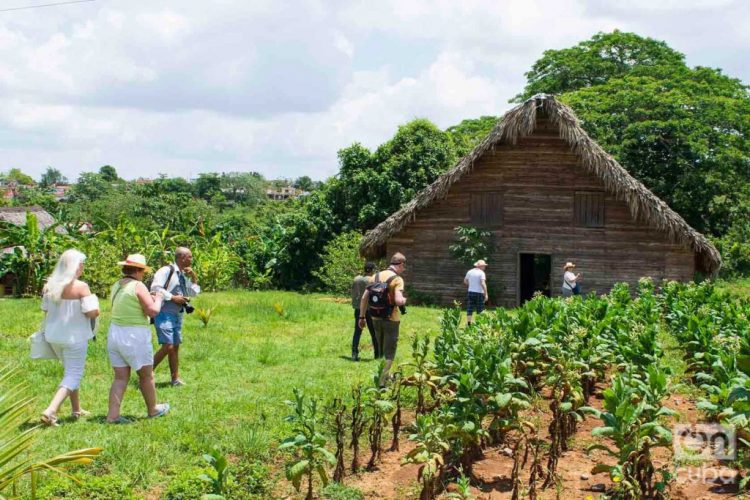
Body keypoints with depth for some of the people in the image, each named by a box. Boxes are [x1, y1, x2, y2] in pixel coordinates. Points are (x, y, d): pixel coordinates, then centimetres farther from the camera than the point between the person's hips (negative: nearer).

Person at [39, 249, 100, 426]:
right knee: (73, 375, 0)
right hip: (74, 337, -7)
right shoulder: (81, 287, -17)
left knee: (70, 371, 23)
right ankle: (50, 411, -15)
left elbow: (46, 310, 7)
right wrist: (93, 299, 1)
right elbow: (92, 312, -19)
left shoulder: (50, 285, 0)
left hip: (54, 336, 7)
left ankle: (77, 410, 31)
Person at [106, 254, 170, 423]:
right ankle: (153, 409, 26)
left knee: (120, 377, 9)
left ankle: (113, 414, 0)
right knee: (146, 375, 12)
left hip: (114, 333, 7)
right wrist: (158, 299, 3)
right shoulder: (138, 286, -13)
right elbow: (153, 311, -17)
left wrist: (148, 298, 21)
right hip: (134, 336, -6)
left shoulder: (116, 286, 9)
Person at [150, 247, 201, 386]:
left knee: (175, 347, 11)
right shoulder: (167, 270, -11)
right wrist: (173, 297, -18)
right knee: (168, 346, -16)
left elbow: (193, 293, 19)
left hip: (177, 315, 9)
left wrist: (193, 278, 6)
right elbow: (155, 287, -21)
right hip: (164, 314, -9)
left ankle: (175, 379, 17)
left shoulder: (184, 275, 15)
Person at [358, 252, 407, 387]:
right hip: (391, 320, -6)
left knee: (381, 351, 23)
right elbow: (398, 301, -27)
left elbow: (364, 298, 4)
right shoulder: (397, 279, -14)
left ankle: (384, 376, 37)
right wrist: (404, 300, -4)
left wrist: (362, 317, 10)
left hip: (376, 319, 6)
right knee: (389, 354, 5)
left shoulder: (377, 276, 5)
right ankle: (382, 382, 0)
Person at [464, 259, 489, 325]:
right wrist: (486, 294, -20)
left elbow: (465, 281, 18)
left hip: (470, 292, 5)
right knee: (480, 311, 4)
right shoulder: (481, 273, -10)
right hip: (479, 293, -5)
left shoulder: (470, 272, 8)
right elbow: (483, 283, -20)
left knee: (470, 310, 4)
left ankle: (468, 324, 1)